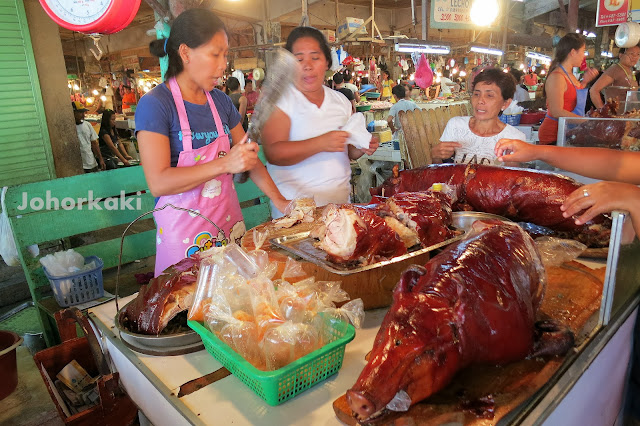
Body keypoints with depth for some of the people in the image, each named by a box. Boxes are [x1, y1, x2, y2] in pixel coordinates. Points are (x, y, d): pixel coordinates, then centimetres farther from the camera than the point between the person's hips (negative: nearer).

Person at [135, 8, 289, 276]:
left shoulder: (221, 101, 6)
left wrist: (279, 200, -1)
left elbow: (249, 158, 10)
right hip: (183, 229, -5)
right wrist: (225, 164, -27)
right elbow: (158, 183, -20)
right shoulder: (155, 105, -12)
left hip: (229, 220, 6)